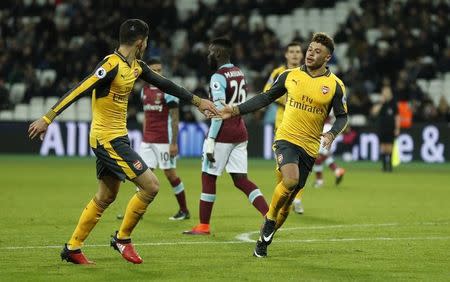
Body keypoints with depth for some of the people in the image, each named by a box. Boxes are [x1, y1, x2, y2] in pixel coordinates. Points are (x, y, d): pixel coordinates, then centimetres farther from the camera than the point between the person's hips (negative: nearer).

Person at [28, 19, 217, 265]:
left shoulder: (135, 67, 9)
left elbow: (164, 85, 22)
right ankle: (122, 238, 6)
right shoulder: (112, 65, -20)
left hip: (117, 138, 10)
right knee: (150, 185, -10)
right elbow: (78, 91, -24)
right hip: (108, 139, -10)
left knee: (106, 197, 16)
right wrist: (47, 119, -28)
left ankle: (72, 248, 23)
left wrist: (197, 101, 26)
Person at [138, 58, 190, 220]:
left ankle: (184, 211, 11)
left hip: (164, 140, -6)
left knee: (170, 174, -1)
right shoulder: (145, 90, 11)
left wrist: (174, 143, -14)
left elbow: (175, 118, -10)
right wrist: (144, 137, 15)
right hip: (148, 140, 6)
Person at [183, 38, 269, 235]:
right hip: (240, 132, 8)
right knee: (241, 180, 7)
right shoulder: (239, 74, 13)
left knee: (208, 177, 5)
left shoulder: (218, 78, -13)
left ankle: (204, 225, 11)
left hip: (223, 133, -8)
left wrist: (211, 141, -20)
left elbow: (219, 112, -20)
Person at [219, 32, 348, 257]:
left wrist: (331, 134, -16)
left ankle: (264, 240, 20)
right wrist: (236, 110, 5)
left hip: (309, 146, 1)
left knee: (288, 199, 4)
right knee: (290, 180, -29)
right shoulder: (290, 76, 3)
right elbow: (266, 98, 12)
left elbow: (342, 116, 5)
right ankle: (270, 218, -5)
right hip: (287, 138, -1)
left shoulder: (335, 85, -1)